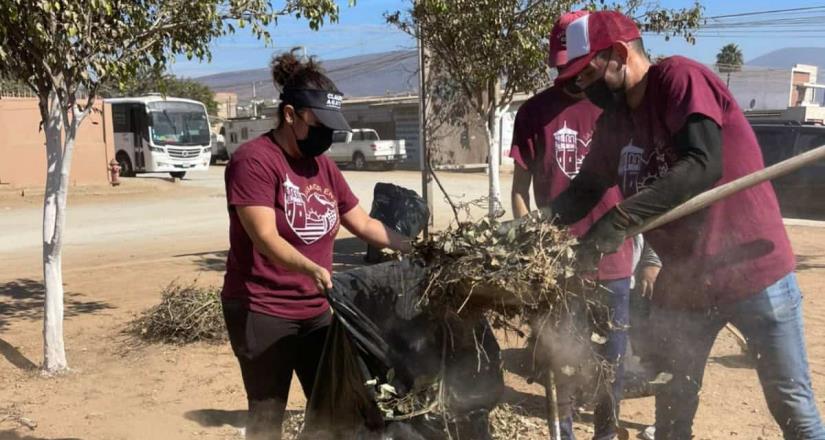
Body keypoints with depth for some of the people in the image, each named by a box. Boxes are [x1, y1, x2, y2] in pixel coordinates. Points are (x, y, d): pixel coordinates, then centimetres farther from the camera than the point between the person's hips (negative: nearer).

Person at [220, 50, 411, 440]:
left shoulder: (324, 167, 9)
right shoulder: (253, 160, -14)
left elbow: (364, 224, 13)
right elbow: (265, 237, -24)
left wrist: (415, 248, 3)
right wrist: (312, 269, -38)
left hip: (315, 310, 7)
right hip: (262, 312, -7)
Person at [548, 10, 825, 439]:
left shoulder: (680, 78, -16)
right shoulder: (612, 122, 6)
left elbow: (703, 166, -28)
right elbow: (586, 189, 10)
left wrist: (622, 217, -35)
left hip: (753, 273, -6)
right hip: (682, 283, 7)